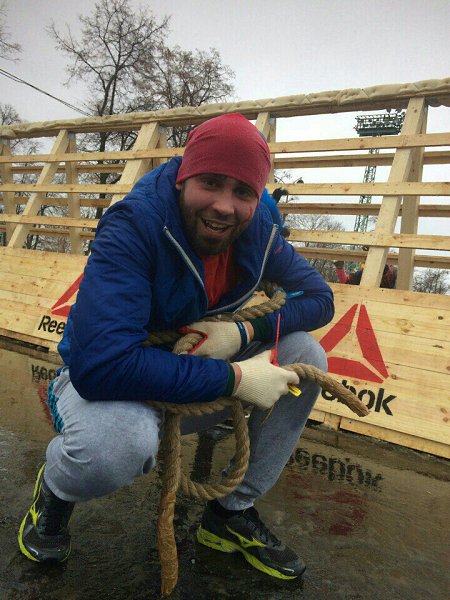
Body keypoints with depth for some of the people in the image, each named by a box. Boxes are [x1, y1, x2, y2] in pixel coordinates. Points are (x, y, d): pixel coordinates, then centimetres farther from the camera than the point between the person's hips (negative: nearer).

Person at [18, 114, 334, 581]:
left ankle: (234, 512, 3)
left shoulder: (256, 232, -12)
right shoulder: (134, 225, -30)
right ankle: (55, 490, 2)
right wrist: (234, 377, -36)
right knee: (119, 438, -40)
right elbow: (100, 363, -40)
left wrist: (245, 331, -25)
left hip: (193, 379, 6)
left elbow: (319, 298, -4)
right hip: (103, 384, -5)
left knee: (305, 355, -11)